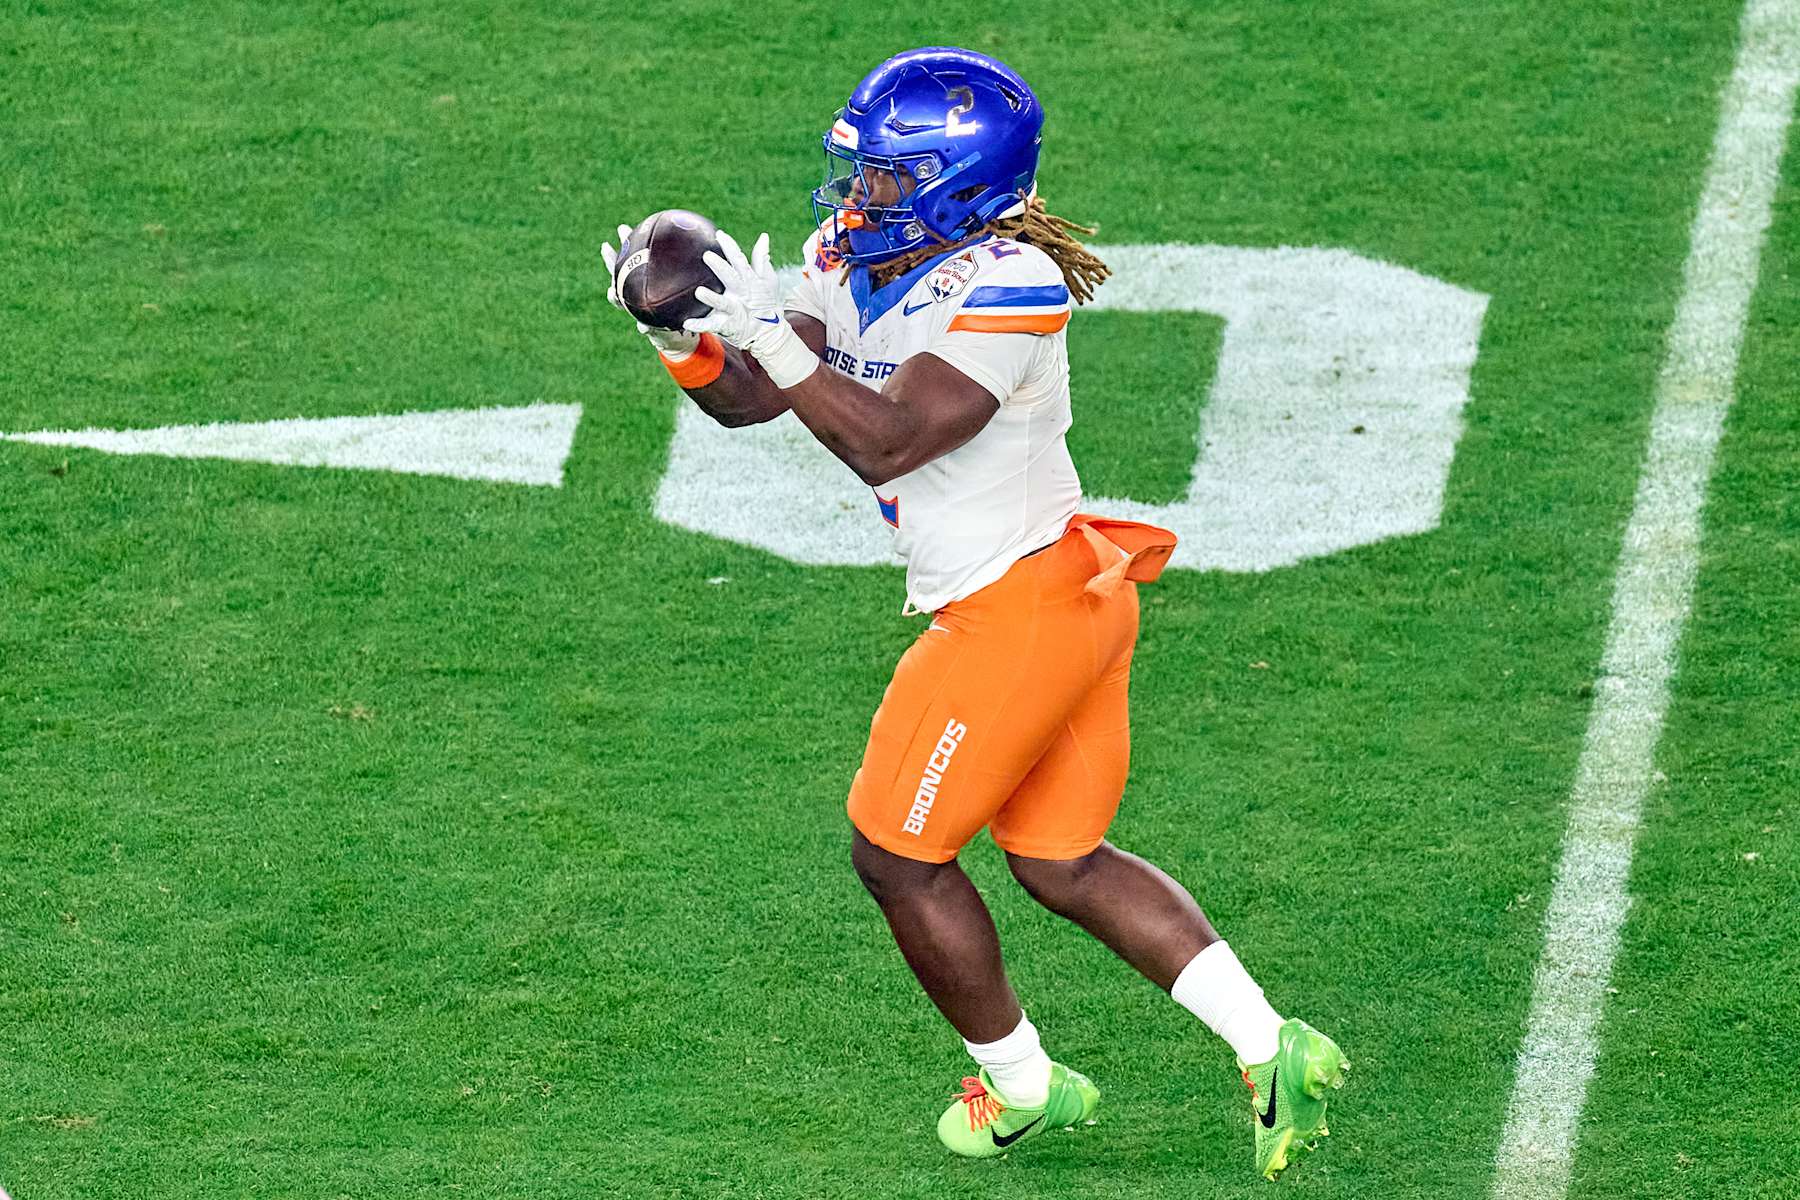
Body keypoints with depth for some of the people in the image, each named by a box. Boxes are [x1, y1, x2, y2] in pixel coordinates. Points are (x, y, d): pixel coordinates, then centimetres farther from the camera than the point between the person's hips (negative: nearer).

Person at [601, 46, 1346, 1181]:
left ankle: (1024, 1088, 21)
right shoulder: (854, 261, 4)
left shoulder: (1003, 292, -22)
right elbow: (751, 398, 6)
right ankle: (1272, 1050, 10)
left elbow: (885, 445, -28)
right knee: (1062, 863, 16)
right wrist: (684, 339, -12)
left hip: (1016, 610, -9)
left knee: (898, 855, 6)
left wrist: (771, 335, -30)